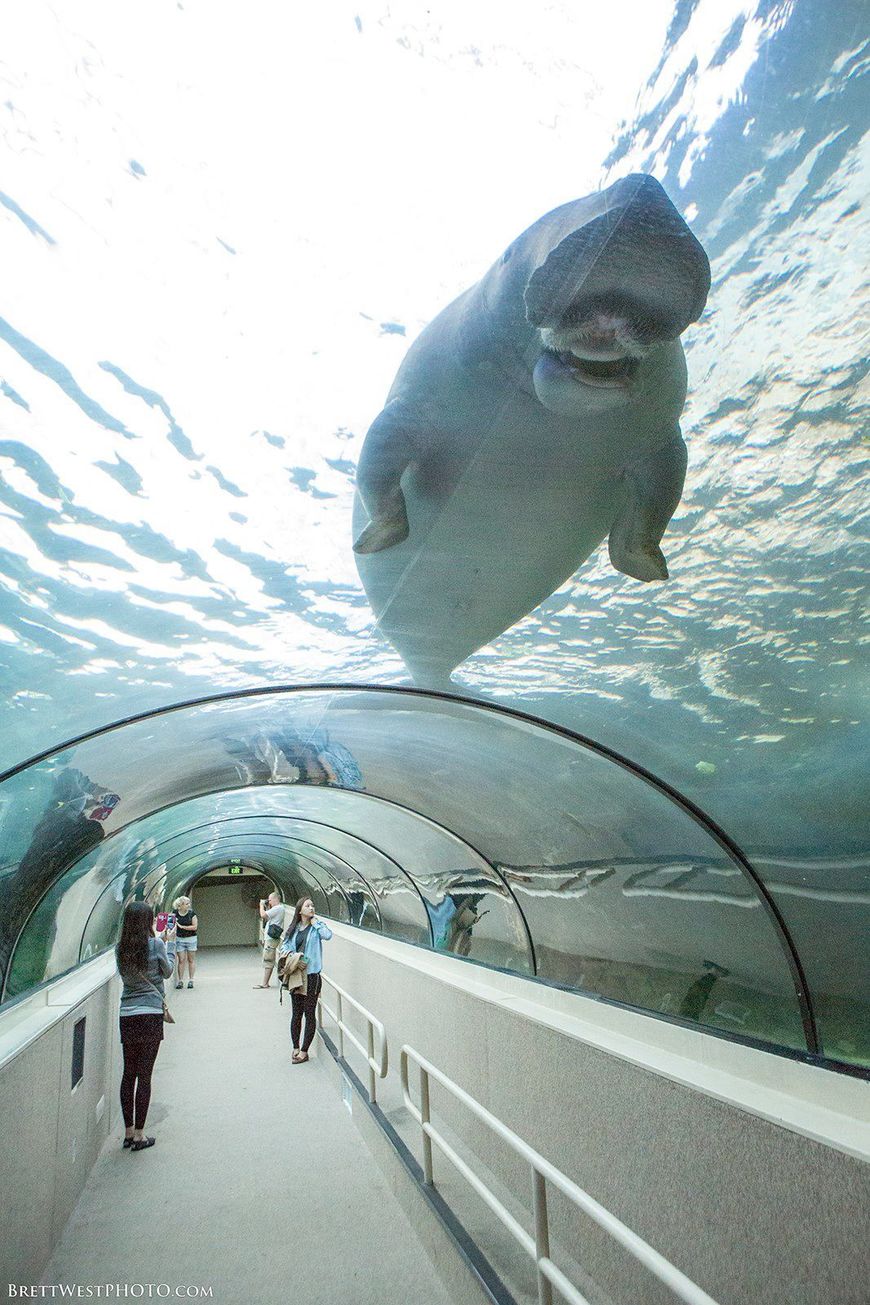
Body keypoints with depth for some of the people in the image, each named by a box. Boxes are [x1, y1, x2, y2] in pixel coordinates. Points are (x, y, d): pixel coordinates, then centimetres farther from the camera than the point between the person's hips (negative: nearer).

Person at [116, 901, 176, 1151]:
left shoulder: (121, 948, 3)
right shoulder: (156, 944, -10)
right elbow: (167, 971, 3)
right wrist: (170, 943, 14)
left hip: (126, 1016, 5)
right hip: (150, 1015, -5)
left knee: (128, 1074, 13)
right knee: (144, 1075, 2)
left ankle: (128, 1132, 21)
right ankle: (140, 1135, 7)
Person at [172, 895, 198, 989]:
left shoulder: (191, 913, -4)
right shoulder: (175, 913, -1)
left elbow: (194, 927, -8)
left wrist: (182, 926, -13)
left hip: (191, 938, 0)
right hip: (179, 939, 1)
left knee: (191, 960, 4)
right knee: (181, 960, 1)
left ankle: (190, 980, 11)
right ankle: (180, 980, 9)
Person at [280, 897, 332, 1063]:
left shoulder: (317, 926, -4)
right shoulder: (293, 928, 7)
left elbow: (328, 935, -23)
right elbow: (285, 943, 14)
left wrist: (315, 922, -12)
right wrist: (286, 950, -8)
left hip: (311, 976, -4)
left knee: (309, 1013, 3)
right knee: (296, 1013, 13)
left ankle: (304, 1051, 12)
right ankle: (296, 1047, 26)